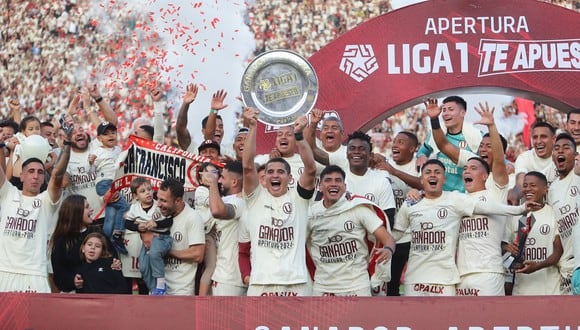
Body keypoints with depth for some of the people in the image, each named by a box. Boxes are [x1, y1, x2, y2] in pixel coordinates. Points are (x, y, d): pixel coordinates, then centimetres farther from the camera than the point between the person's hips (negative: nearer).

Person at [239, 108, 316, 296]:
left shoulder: (298, 198, 9)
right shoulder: (255, 198, 11)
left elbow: (310, 169, -7)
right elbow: (248, 166, -3)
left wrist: (299, 135, -17)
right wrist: (252, 127, -9)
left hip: (296, 282, 0)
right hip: (260, 284, 0)